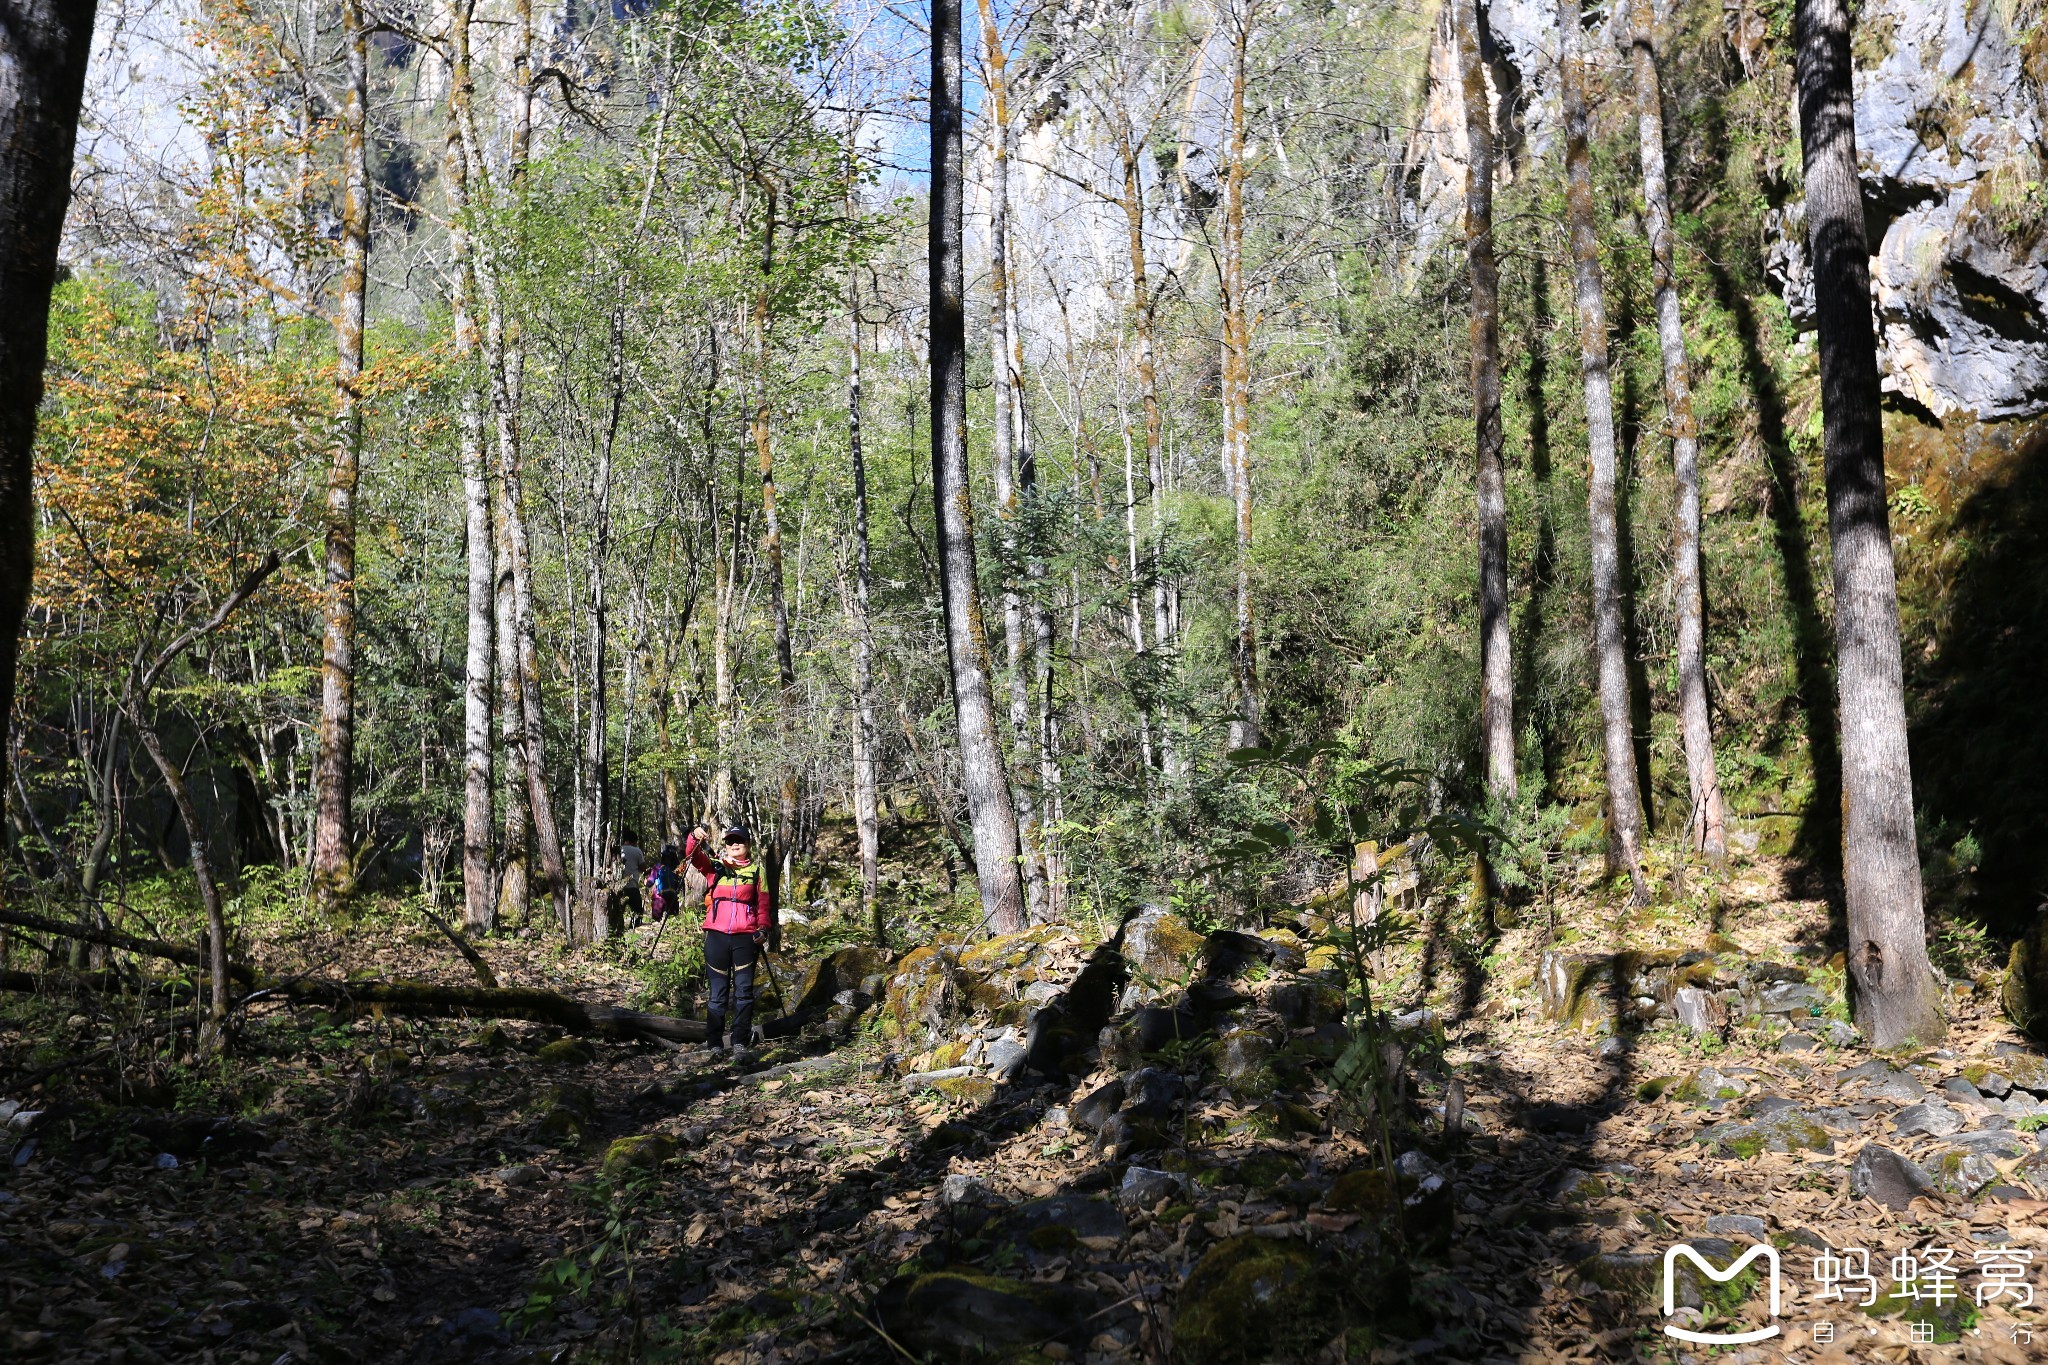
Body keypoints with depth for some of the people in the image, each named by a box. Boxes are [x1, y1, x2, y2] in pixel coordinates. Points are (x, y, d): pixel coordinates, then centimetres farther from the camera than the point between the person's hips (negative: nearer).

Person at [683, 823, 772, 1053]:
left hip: (745, 937, 0)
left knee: (744, 991, 0)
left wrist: (762, 927, -7)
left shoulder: (756, 870, 10)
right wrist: (695, 837, -20)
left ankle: (740, 1042, 5)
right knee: (718, 993, 5)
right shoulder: (714, 867, 11)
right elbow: (693, 855, -1)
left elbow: (764, 904, 7)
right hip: (717, 936, 0)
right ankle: (714, 1043, 9)